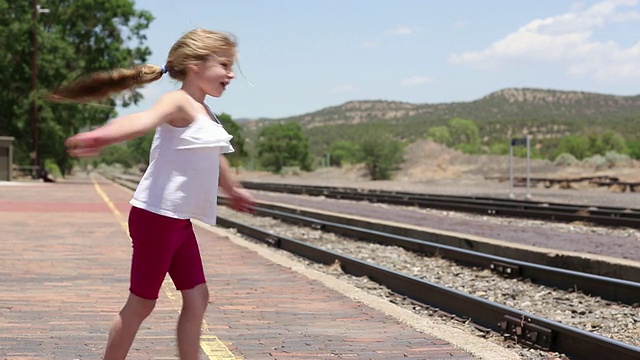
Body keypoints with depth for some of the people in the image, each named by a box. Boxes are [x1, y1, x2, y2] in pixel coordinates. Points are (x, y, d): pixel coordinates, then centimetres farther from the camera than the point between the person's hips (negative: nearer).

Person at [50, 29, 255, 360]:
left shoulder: (204, 112, 14)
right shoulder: (180, 103, -14)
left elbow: (213, 158, 35)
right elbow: (144, 120, -37)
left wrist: (233, 189, 53)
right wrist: (103, 136, -59)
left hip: (179, 221, 9)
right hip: (156, 217, -9)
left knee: (197, 298, 8)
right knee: (141, 303, 1)